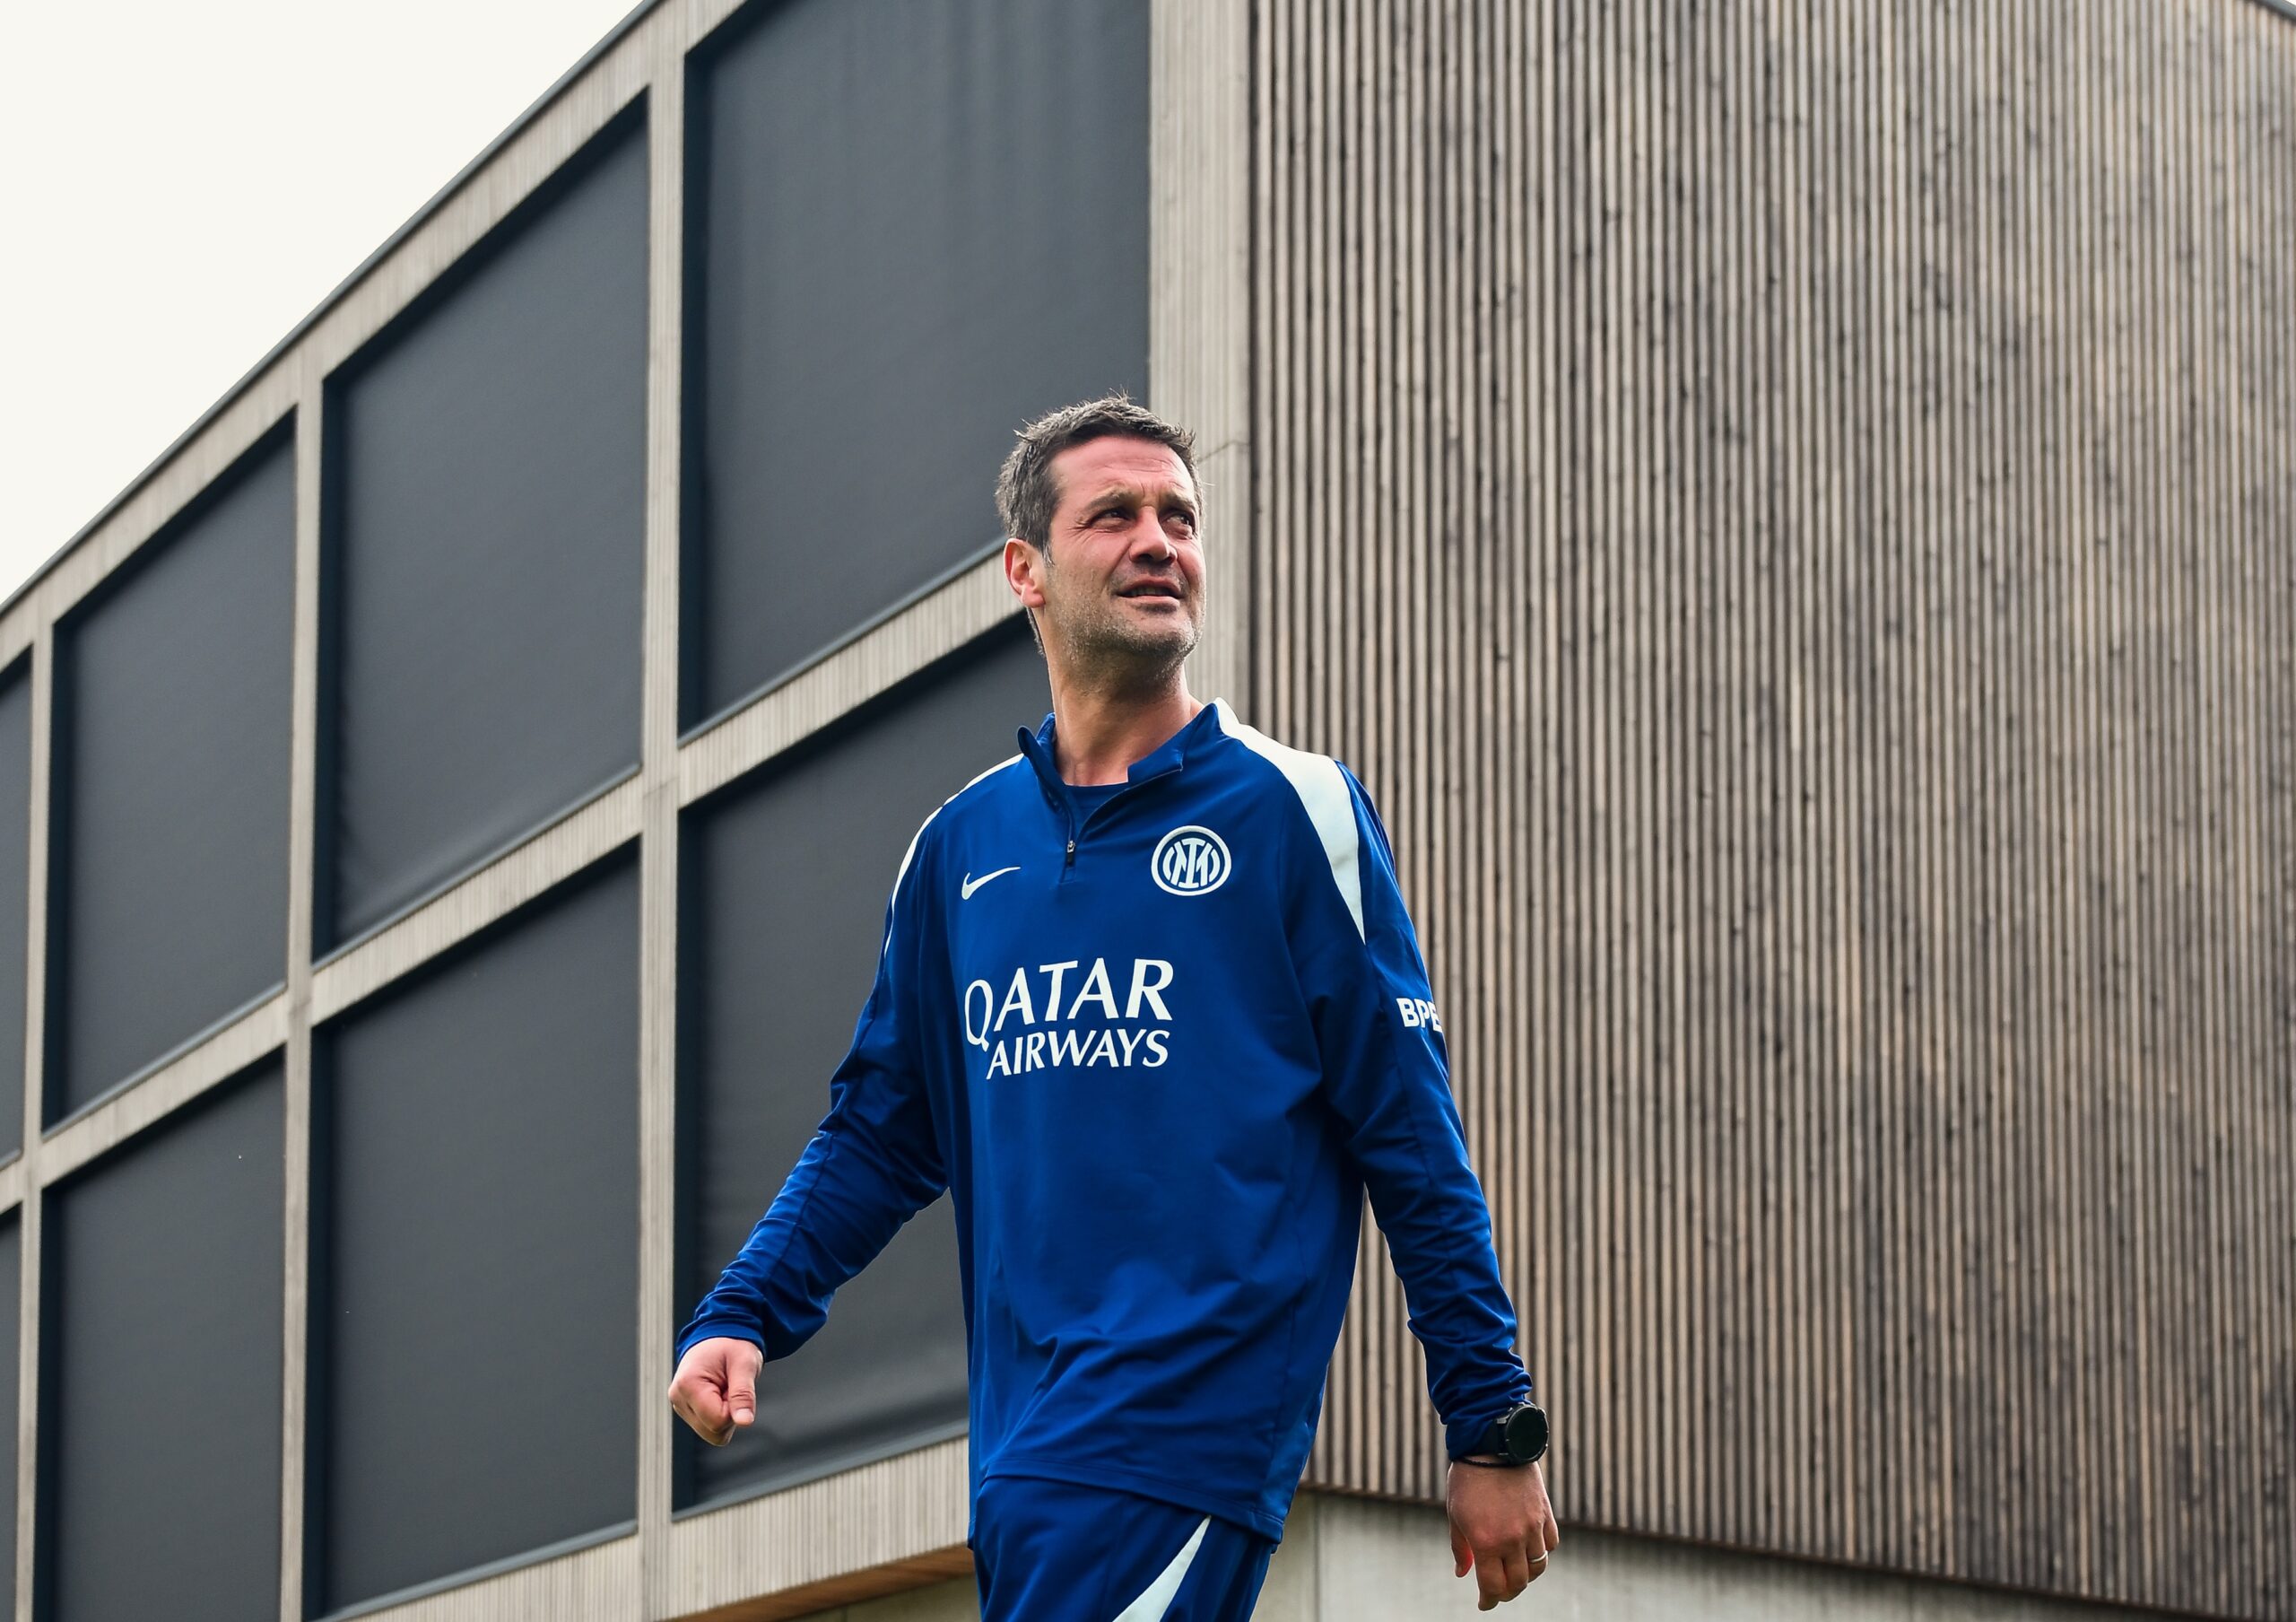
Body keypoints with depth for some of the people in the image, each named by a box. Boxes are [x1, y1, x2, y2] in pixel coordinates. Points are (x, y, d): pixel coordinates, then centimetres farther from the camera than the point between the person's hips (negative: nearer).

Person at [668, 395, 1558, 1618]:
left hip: (1187, 1447, -5)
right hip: (1019, 1452, 5)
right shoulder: (960, 845, 14)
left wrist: (1495, 1432, -4)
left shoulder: (1292, 810, 0)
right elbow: (880, 1134, 19)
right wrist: (738, 1321, 4)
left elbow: (1413, 1145, -1)